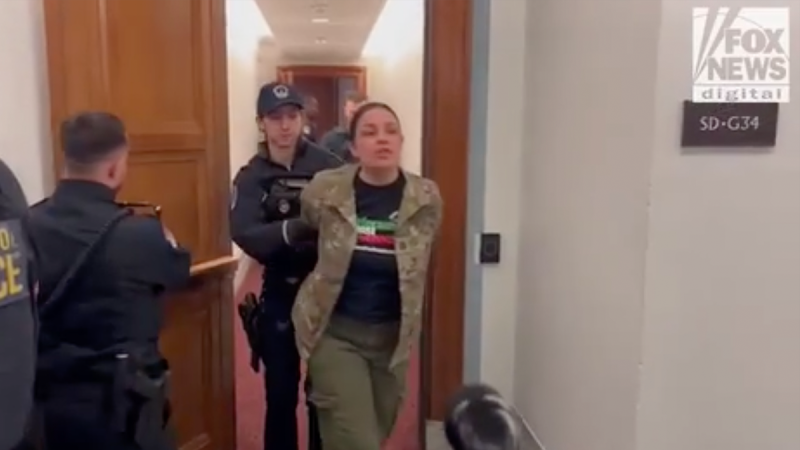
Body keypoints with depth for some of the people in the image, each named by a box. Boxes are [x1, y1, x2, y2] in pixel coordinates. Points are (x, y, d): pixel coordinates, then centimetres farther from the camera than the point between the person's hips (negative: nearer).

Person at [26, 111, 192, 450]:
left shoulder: (28, 226, -5)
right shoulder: (137, 234, -19)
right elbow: (178, 270, 0)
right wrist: (165, 239, 22)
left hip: (46, 400, 5)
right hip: (115, 403, -5)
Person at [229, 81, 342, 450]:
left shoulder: (329, 166, -6)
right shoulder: (251, 178, -3)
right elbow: (245, 236, -18)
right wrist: (292, 229, -35)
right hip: (281, 294, 1)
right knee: (280, 393, 12)